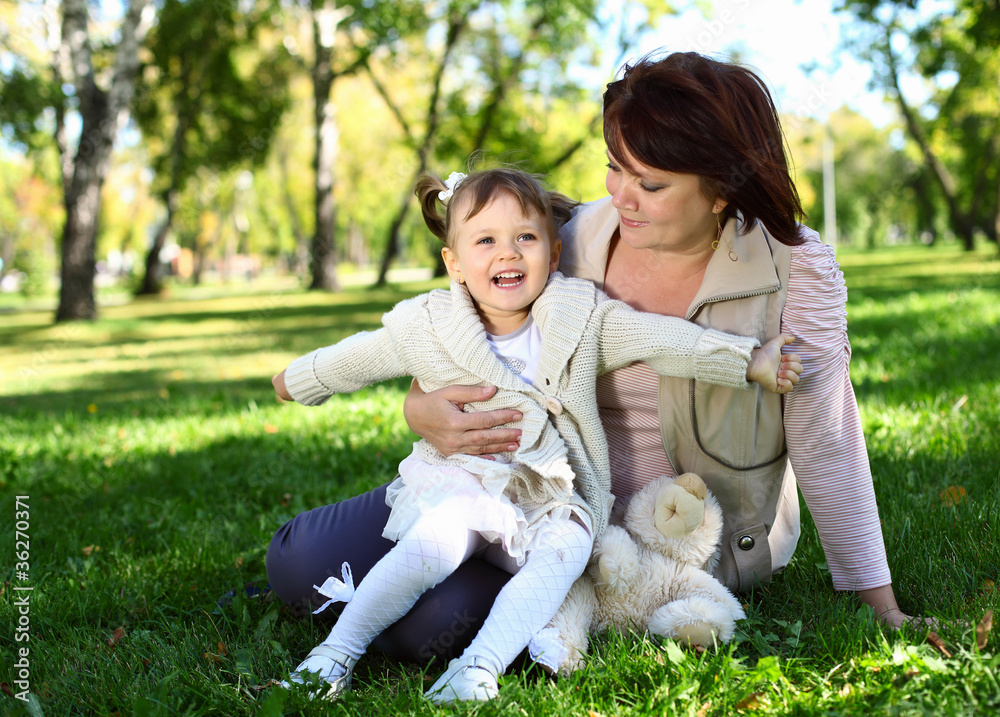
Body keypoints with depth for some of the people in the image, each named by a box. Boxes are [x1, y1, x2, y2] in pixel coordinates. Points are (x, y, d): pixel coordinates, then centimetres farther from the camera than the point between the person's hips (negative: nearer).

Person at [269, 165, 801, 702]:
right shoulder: (424, 328, -3)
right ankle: (340, 648, -22)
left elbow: (669, 341, 0)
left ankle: (482, 665, -34)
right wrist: (300, 381, 25)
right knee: (438, 537, -30)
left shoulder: (583, 318, -1)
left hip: (551, 500, 2)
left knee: (565, 547, -28)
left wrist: (749, 360, -5)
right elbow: (353, 360, 13)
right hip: (458, 484, -1)